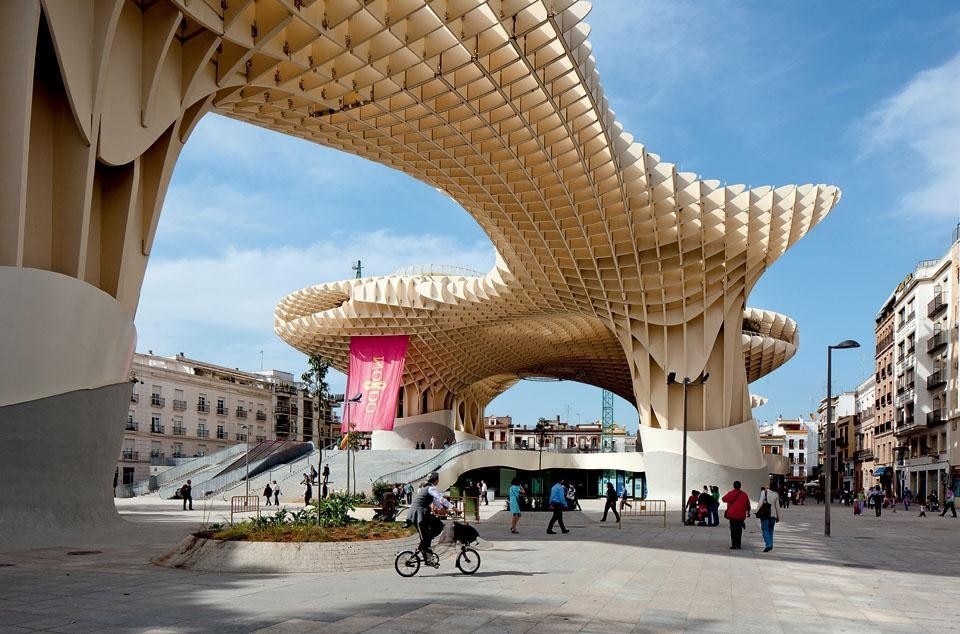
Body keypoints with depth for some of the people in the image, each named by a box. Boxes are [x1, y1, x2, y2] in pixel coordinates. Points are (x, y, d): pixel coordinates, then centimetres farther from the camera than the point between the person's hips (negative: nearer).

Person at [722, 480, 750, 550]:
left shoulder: (730, 493, -4)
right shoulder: (744, 495, -2)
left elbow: (724, 499, 11)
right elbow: (748, 505, 6)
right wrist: (748, 512, 22)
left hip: (732, 514, -1)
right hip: (741, 515, 1)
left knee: (733, 530, 5)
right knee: (739, 530, 10)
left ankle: (734, 545, 0)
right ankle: (738, 545, 7)